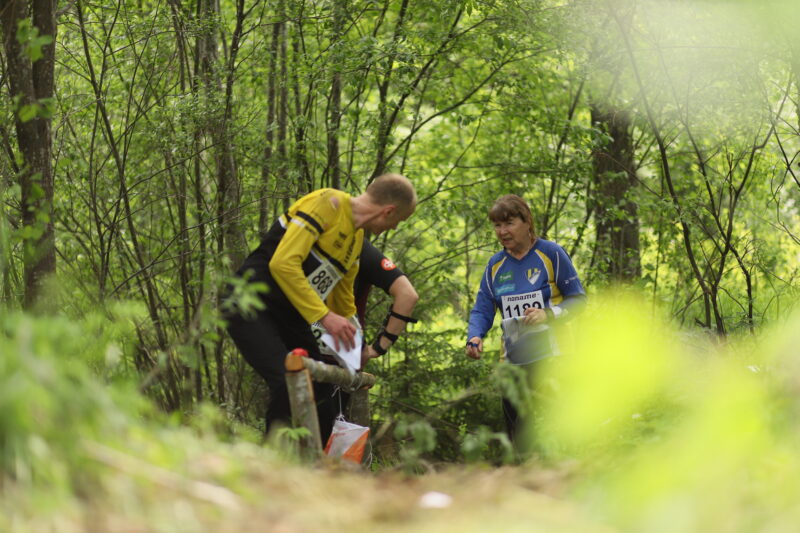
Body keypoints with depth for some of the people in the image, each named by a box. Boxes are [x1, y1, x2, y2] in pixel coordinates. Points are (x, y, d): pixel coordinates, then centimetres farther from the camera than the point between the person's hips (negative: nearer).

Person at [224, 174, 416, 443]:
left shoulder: (357, 239, 13)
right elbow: (283, 263, -25)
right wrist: (324, 315, -24)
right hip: (252, 309, -9)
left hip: (291, 318, 9)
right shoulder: (327, 203, -15)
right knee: (288, 387, -26)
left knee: (324, 397, 4)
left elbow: (343, 298, 28)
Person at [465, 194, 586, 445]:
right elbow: (482, 310, 11)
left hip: (551, 357, -5)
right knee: (516, 435, 3)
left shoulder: (551, 254, -1)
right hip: (514, 362, 5)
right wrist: (474, 337, -10)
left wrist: (549, 314, -17)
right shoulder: (496, 264, 11)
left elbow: (578, 298, 0)